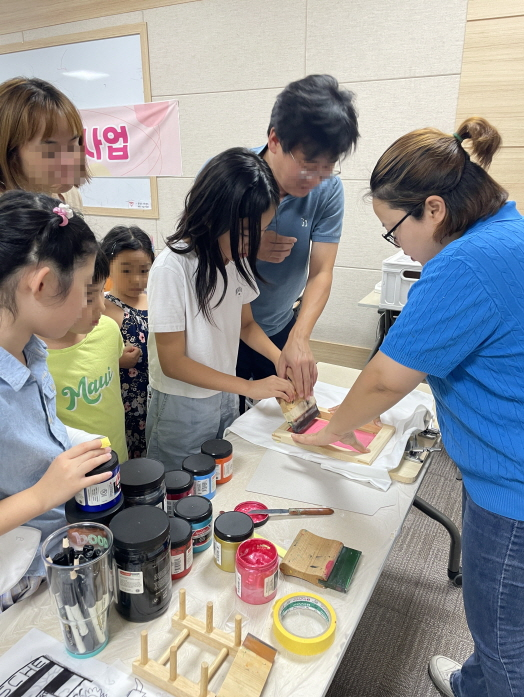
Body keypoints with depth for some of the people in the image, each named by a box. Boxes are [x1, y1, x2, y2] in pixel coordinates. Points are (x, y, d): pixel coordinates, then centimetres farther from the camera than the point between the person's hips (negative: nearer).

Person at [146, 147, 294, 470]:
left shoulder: (237, 259, -7)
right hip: (182, 407, -5)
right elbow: (172, 362, -21)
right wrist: (249, 387, -22)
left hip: (225, 396, 6)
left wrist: (281, 357, -10)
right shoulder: (173, 268, -25)